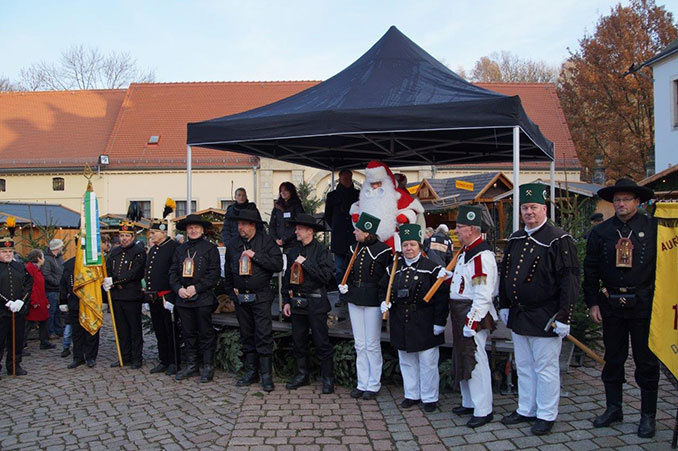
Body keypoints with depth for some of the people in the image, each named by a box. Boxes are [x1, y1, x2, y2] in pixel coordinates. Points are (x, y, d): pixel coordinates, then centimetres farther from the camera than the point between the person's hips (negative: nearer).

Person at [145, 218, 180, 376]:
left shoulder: (174, 247, -11)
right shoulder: (153, 249, 16)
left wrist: (171, 297, -19)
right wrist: (148, 293, 19)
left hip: (167, 296, -8)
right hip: (153, 298, 8)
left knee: (171, 331, 1)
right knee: (159, 331, 15)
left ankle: (174, 363, 11)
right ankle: (163, 361, 25)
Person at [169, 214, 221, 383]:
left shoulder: (210, 248, 0)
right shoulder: (180, 249, 14)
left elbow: (214, 274, -7)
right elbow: (173, 272, 11)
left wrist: (196, 288, -13)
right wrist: (179, 288, -6)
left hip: (203, 298, -4)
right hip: (183, 298, 4)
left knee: (206, 333, 1)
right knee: (188, 333, 10)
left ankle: (208, 366, 9)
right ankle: (191, 364, 20)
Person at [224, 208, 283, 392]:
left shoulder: (266, 242, -3)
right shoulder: (233, 245, 10)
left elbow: (278, 265, -14)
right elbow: (227, 271, 20)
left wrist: (255, 256, -17)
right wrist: (231, 291, 14)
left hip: (261, 297, -5)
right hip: (240, 298, 5)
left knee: (264, 336, -8)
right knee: (247, 337, 10)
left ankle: (266, 375, -1)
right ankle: (251, 372, 20)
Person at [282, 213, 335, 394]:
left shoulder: (321, 251, -7)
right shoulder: (293, 251, 12)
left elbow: (326, 276, -19)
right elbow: (287, 277, 16)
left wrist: (306, 263, -18)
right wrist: (286, 301, 12)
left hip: (315, 303, -6)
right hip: (297, 302, 6)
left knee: (322, 342, -2)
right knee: (299, 341, 12)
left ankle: (328, 378, 9)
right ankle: (302, 374, 25)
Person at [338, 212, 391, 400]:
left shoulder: (382, 250, -11)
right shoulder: (355, 249, 8)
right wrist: (343, 285, 4)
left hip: (373, 300, -6)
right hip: (354, 300, 6)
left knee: (372, 345, 2)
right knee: (360, 345, 11)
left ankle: (373, 385, 15)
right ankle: (362, 383, 21)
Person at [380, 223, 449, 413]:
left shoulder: (431, 267, -8)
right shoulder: (394, 268, 6)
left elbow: (441, 296, -9)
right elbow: (384, 288, 19)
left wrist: (439, 321, -12)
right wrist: (385, 301, -1)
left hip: (424, 324, -4)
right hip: (401, 324, 5)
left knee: (428, 362, 5)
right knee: (407, 361, 15)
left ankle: (430, 398, 20)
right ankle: (412, 395, 29)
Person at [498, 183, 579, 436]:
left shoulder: (558, 240, -12)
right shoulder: (515, 240, 9)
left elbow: (570, 280, -15)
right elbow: (505, 274, 18)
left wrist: (563, 317, -17)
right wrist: (504, 306, 15)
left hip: (544, 318, -7)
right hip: (518, 316, 7)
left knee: (545, 368, 5)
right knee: (524, 367, 17)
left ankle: (546, 415, 19)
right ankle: (526, 410, 30)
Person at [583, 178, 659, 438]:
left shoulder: (654, 229, -2)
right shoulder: (600, 232, 5)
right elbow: (590, 271, 7)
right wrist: (592, 303, 3)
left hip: (644, 305, -2)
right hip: (611, 304, 3)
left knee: (646, 361, 6)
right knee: (613, 359, 12)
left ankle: (648, 415, 19)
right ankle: (613, 408, 25)